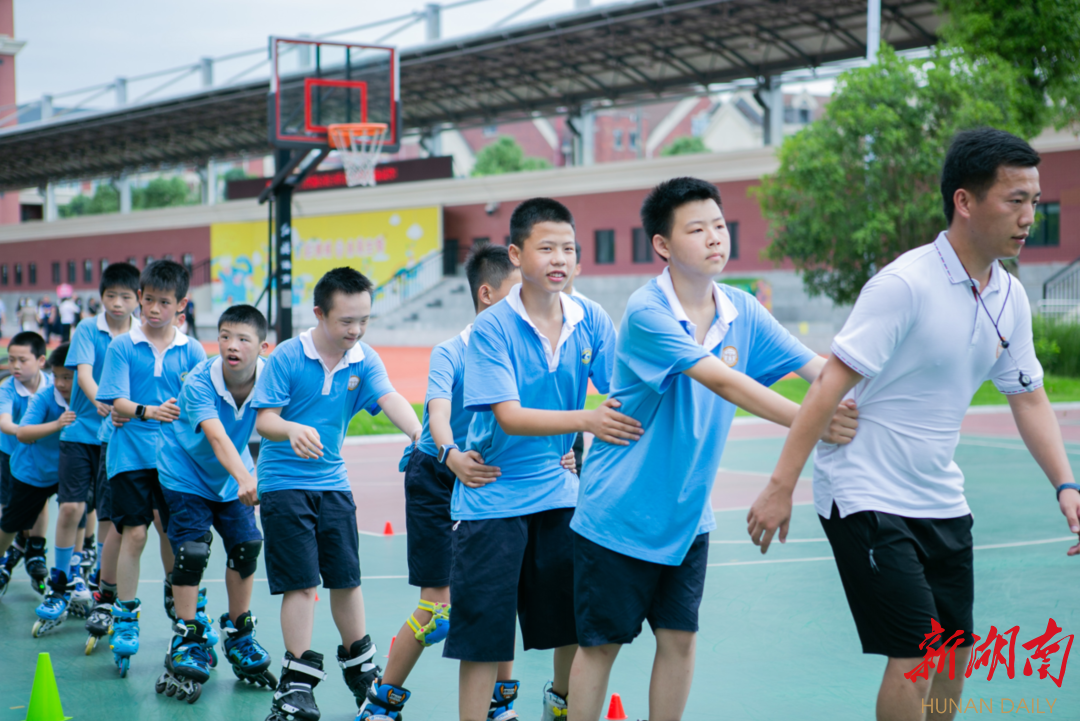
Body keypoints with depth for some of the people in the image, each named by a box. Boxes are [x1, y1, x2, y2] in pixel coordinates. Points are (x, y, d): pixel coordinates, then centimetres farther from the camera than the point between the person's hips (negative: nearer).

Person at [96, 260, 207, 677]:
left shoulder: (191, 352, 5)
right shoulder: (122, 347, 0)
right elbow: (117, 402, -8)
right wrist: (148, 411, -26)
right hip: (131, 454, -1)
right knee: (134, 533, -6)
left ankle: (177, 601, 26)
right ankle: (125, 618, 5)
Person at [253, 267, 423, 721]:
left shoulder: (364, 360, -2)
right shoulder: (286, 357, -12)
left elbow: (390, 399, -18)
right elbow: (264, 420, -13)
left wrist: (419, 432, -37)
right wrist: (292, 430, -36)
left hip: (333, 483, 4)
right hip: (284, 483, -4)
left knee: (347, 577, 11)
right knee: (301, 581, -7)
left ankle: (358, 665, 30)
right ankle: (298, 680, 2)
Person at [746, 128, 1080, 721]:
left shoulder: (1009, 297, 4)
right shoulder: (905, 284, -19)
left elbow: (1029, 399, 13)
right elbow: (830, 385, -20)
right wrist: (780, 487, -22)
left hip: (940, 503, 8)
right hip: (867, 498, -8)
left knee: (952, 656, 10)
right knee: (914, 659, -10)